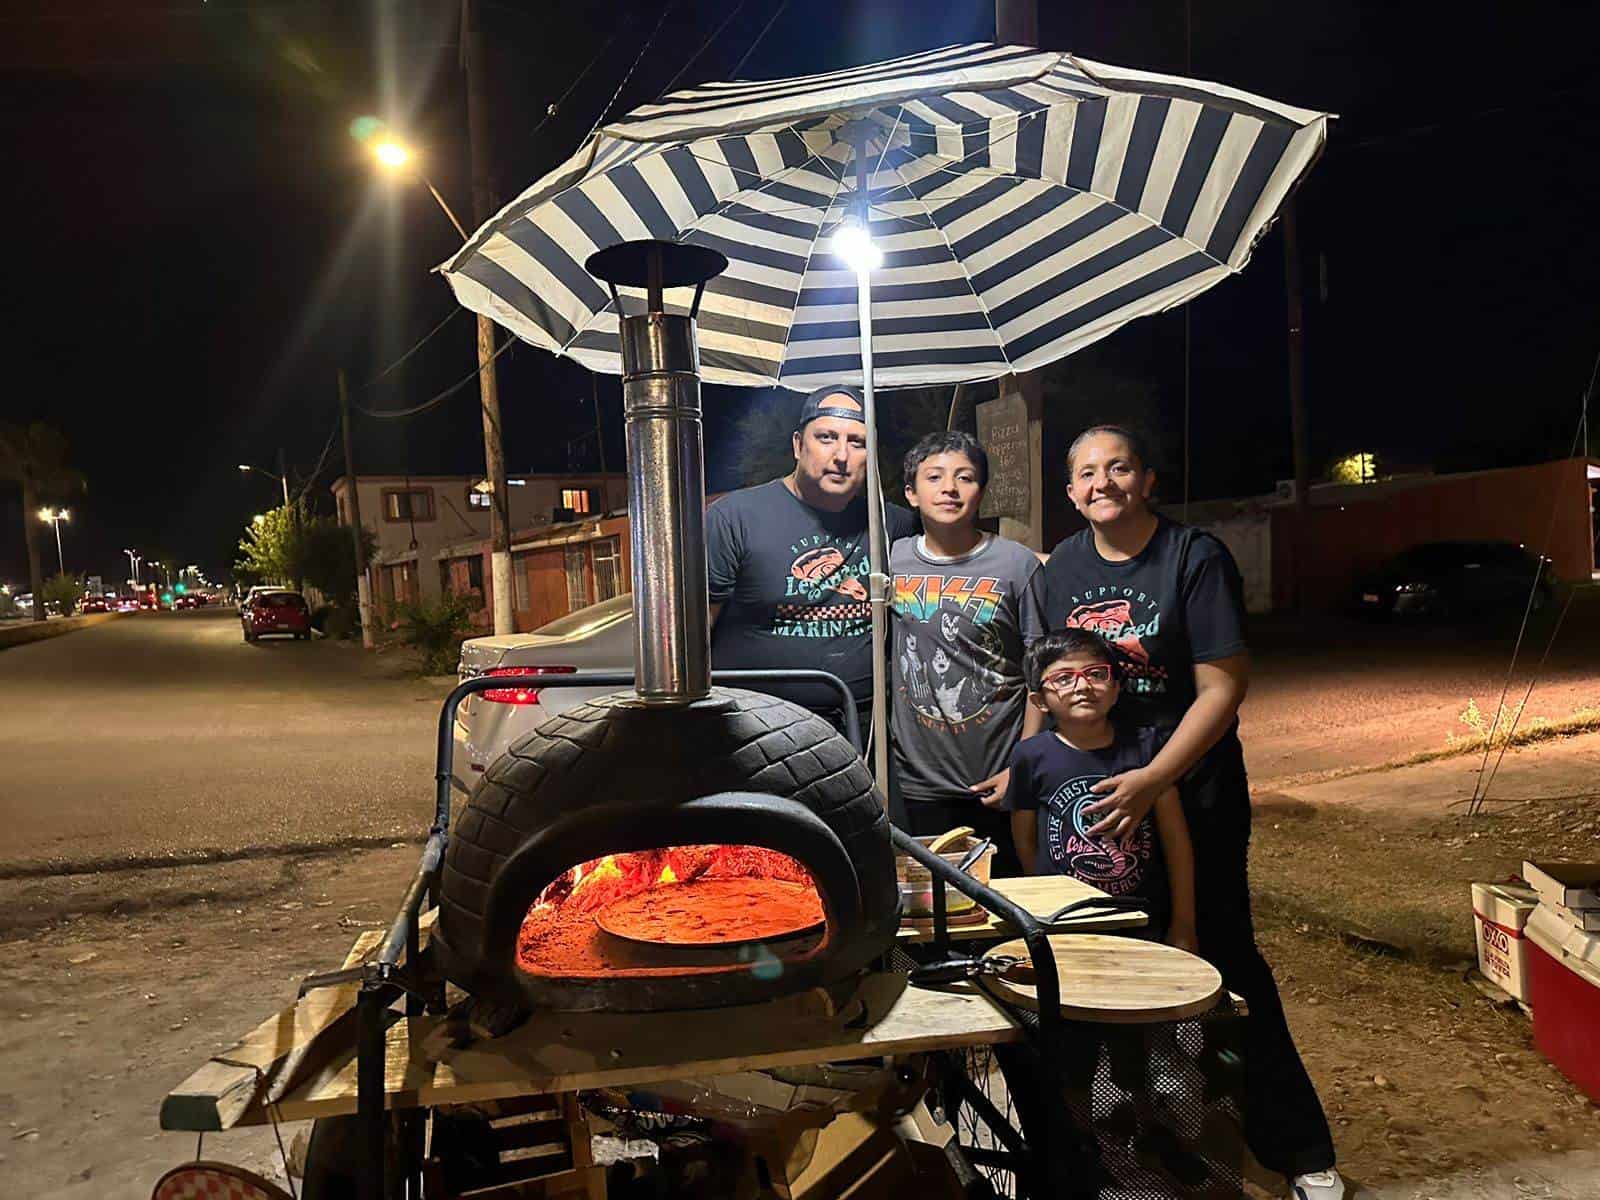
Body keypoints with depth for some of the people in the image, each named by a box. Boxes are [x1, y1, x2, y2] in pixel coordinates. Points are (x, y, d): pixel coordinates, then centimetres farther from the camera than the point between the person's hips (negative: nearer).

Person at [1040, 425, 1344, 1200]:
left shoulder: (1196, 558, -12)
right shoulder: (1061, 567, 4)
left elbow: (1223, 688, -16)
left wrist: (1150, 782, -24)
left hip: (1192, 793, -4)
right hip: (1092, 791, 4)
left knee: (1225, 962, 5)